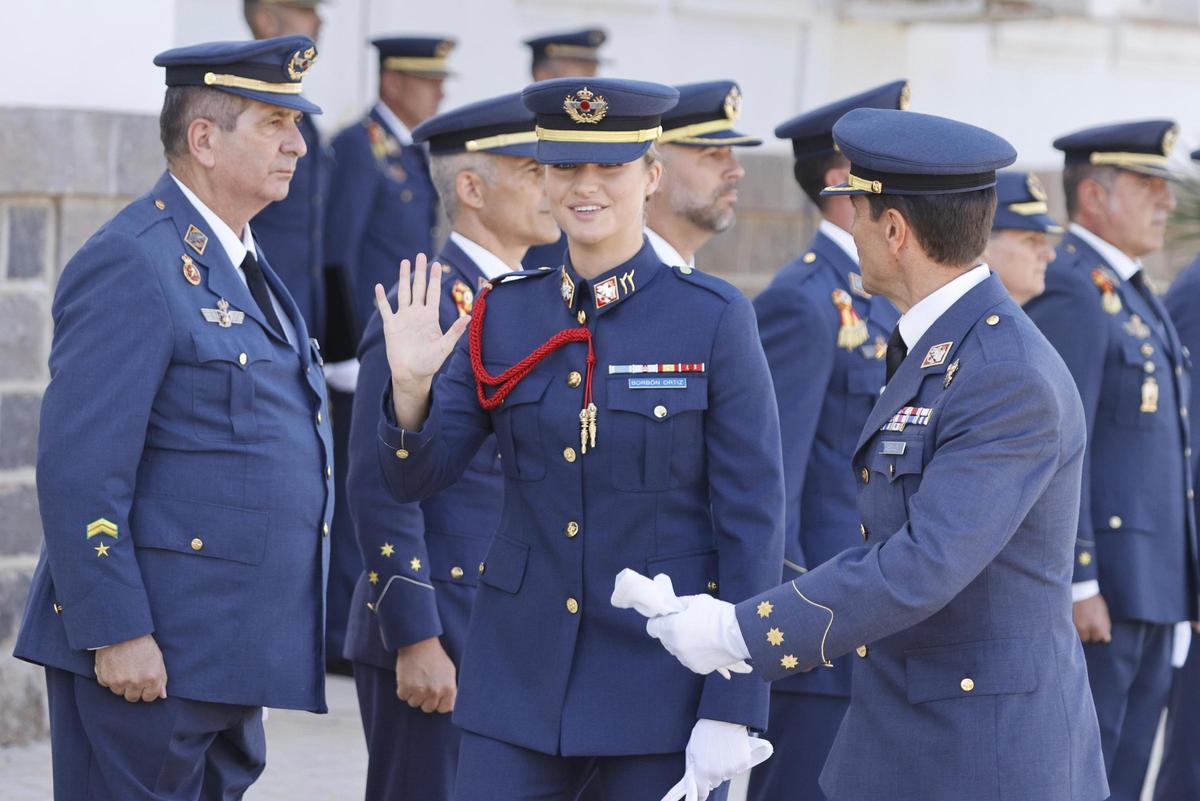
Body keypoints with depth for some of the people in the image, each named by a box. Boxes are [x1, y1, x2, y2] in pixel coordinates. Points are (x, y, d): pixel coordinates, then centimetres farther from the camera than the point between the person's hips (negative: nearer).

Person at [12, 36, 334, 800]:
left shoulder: (238, 259, 16)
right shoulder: (132, 263, -14)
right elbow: (79, 472, -19)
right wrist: (116, 634, -21)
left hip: (231, 651, 9)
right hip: (148, 651, -9)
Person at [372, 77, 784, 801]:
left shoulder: (713, 319, -6)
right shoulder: (504, 314, 4)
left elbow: (753, 518, -7)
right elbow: (416, 476, 6)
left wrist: (732, 712, -12)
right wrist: (410, 384, -15)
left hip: (664, 678, -3)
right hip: (521, 672, 3)